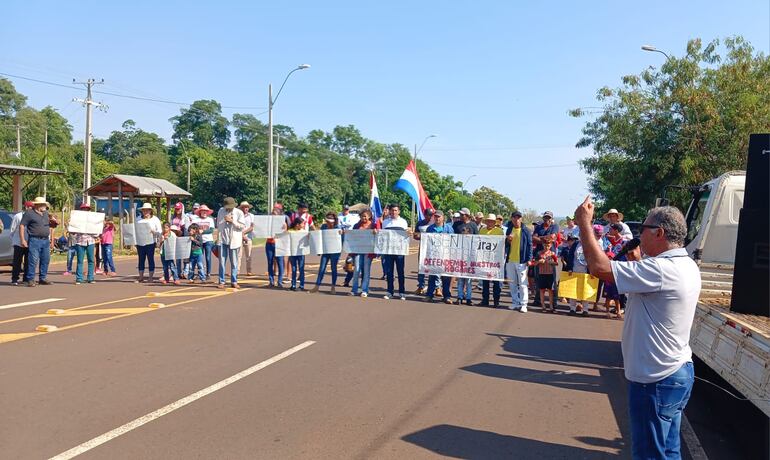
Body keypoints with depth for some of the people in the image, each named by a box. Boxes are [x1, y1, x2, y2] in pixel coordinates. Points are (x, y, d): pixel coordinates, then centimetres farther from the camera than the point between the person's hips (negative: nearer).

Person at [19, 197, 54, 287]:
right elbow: (22, 226, -7)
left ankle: (43, 278, 18)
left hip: (46, 240, 7)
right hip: (34, 240, -6)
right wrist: (22, 240, -14)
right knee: (33, 261, -8)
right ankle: (30, 280, -2)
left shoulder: (46, 213, 17)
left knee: (45, 260, 8)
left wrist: (51, 239, 20)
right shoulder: (29, 213, -3)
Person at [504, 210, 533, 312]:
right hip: (510, 260, 5)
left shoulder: (525, 231, -2)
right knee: (512, 283, 9)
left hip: (521, 261, -5)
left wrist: (529, 259, -9)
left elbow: (529, 245, -3)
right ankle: (515, 303, 18)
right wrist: (507, 240, -6)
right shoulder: (508, 230, 10)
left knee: (522, 284, -4)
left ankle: (523, 304, 0)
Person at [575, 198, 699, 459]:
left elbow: (599, 267, -28)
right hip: (679, 373, 10)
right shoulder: (686, 265, 7)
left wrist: (584, 223, -18)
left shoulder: (662, 269, -26)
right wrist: (637, 259, 12)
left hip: (655, 381, -10)